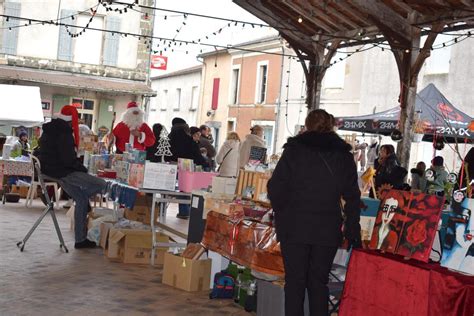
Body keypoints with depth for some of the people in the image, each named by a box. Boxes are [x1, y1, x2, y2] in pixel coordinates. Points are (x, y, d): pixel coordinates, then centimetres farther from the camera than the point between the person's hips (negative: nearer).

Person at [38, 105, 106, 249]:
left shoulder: (49, 130, 16)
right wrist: (83, 169, -6)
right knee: (101, 185, -12)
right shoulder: (64, 133, -17)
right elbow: (68, 159, -23)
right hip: (62, 172, -11)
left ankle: (80, 240, 16)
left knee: (81, 199, 16)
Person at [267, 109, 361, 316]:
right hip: (328, 231, 2)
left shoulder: (294, 150, -2)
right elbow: (352, 197, 6)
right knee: (319, 283, 11)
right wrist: (353, 233, 10)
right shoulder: (344, 156, 6)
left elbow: (276, 188, -6)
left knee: (294, 282, 5)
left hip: (294, 228, -2)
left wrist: (282, 213, 11)